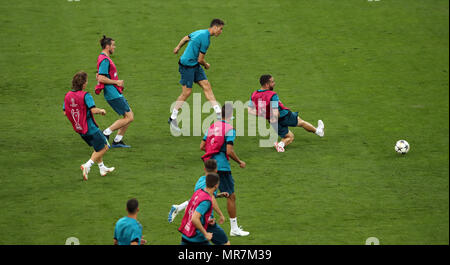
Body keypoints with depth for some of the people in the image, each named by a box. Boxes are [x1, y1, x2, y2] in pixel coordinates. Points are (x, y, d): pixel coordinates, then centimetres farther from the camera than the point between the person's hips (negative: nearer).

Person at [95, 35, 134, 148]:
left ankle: (117, 141, 12)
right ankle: (106, 133, -7)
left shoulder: (104, 58, 17)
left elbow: (99, 76, 26)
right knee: (129, 117, -9)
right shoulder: (104, 60, -16)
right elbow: (101, 78, -24)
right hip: (113, 94, -10)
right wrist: (116, 82, -15)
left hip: (115, 93, 10)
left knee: (129, 116, 11)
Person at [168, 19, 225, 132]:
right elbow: (200, 60, -18)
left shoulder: (201, 32, 7)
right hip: (187, 65, -10)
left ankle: (219, 114, 1)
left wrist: (178, 47, 41)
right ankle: (173, 119, 10)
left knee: (206, 86, 3)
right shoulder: (205, 39, -23)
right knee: (187, 92, -3)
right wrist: (206, 65, 4)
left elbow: (186, 38, 24)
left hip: (195, 65, 10)